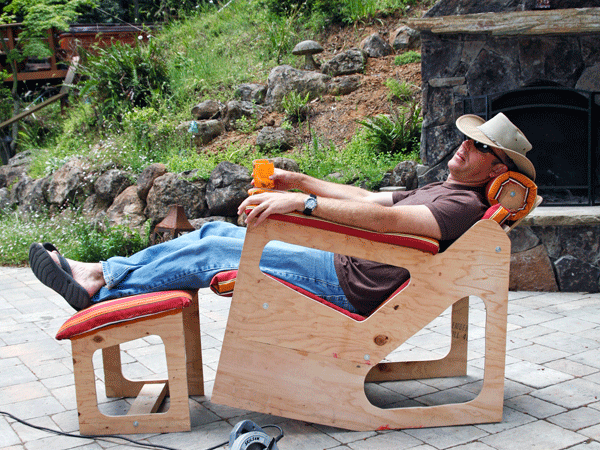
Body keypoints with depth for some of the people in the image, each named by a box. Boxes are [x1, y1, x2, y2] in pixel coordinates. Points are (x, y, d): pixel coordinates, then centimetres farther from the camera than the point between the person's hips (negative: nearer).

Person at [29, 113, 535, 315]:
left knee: (208, 252, -13)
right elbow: (367, 198, 23)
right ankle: (103, 272, 6)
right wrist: (298, 180, 16)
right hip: (337, 259, 9)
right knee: (215, 231, 2)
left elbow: (384, 219, -29)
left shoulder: (464, 206, -12)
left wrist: (302, 202, -35)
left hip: (348, 286, -9)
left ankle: (97, 293, -1)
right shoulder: (442, 191, 21)